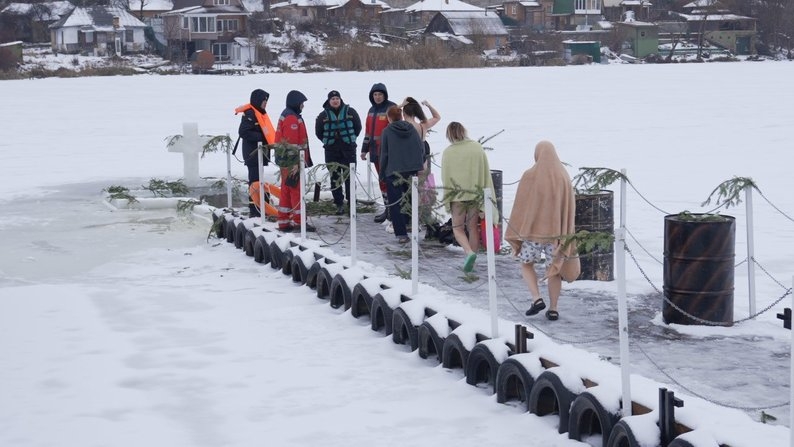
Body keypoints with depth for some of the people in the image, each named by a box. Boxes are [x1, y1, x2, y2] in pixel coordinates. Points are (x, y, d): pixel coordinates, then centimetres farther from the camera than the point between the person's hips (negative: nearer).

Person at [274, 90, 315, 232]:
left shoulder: (286, 115, 18)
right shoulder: (292, 119, -15)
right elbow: (291, 143, -21)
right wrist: (295, 162, -22)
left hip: (286, 161, 10)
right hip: (291, 161, -10)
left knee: (286, 190, 12)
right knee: (296, 190, -6)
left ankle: (283, 222, 16)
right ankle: (299, 222, -3)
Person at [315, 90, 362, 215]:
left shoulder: (350, 112, 1)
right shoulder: (324, 115, 1)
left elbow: (358, 127, 11)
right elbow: (319, 132, 11)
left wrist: (350, 139, 8)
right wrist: (328, 141, 7)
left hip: (348, 149, -1)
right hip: (331, 151, 1)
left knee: (349, 176, -1)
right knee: (335, 177, 4)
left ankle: (352, 203, 4)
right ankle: (339, 204, 10)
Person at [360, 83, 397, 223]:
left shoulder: (391, 108, -9)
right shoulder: (372, 110, 16)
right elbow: (368, 131, 20)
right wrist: (364, 149, 19)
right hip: (375, 151, 8)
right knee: (383, 179, 11)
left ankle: (389, 210, -6)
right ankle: (389, 208, 17)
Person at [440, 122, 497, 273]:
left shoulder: (448, 152, -10)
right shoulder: (477, 148, -3)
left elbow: (446, 178, -4)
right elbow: (486, 173, 1)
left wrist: (446, 201, 5)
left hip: (457, 195, -3)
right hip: (476, 194, 3)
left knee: (458, 228, 9)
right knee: (473, 228, 13)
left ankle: (469, 252, -15)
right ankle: (471, 260, 17)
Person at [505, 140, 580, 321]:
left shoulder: (529, 176, -12)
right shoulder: (564, 176, -3)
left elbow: (520, 205, -10)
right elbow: (570, 208, 0)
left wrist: (514, 233, -1)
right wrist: (568, 237, 7)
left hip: (533, 229, -2)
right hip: (556, 230, 2)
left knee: (526, 264, 18)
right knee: (554, 269, 14)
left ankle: (537, 299, 1)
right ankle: (553, 309, 12)